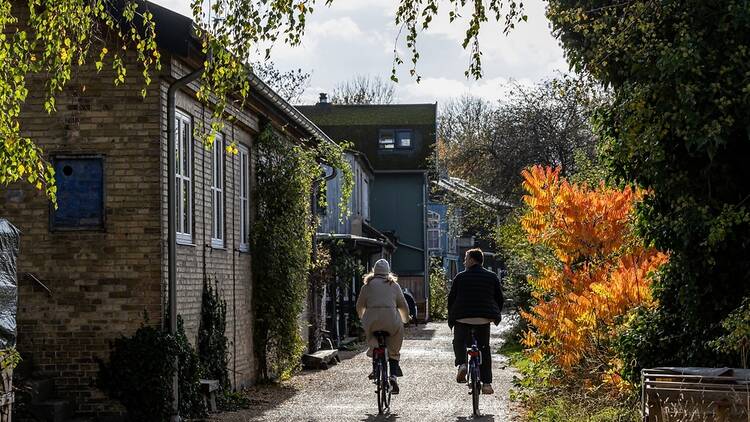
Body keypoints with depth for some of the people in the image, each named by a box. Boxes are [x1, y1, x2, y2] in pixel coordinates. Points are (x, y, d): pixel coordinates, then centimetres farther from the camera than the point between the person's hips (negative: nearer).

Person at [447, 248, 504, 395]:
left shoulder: (460, 277, 0)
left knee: (459, 342, 18)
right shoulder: (492, 277, 6)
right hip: (484, 319, 2)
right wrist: (495, 316, 23)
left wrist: (451, 317, 16)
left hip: (462, 318, -2)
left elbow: (451, 298, 3)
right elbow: (499, 298, 10)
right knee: (484, 348, 9)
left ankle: (462, 364, -13)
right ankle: (486, 383, 1)